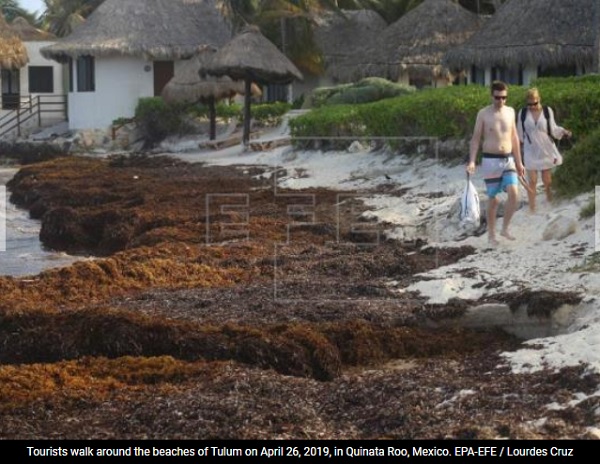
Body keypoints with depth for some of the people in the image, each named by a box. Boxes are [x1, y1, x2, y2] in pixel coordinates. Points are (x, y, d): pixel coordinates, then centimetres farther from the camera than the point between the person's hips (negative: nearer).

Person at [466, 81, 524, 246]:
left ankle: (505, 228, 0)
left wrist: (518, 162, 14)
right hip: (490, 161, -3)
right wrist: (471, 161, -14)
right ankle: (491, 234, 16)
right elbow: (475, 139, -3)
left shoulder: (510, 112, 7)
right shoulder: (483, 114, -5)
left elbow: (514, 138, 14)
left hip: (508, 160, 3)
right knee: (493, 199, 1)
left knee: (514, 193, -15)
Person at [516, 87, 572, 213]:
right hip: (530, 151, 0)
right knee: (532, 181, -2)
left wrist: (563, 131, -16)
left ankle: (550, 204, 28)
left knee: (547, 181, 6)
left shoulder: (547, 111, -3)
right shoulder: (523, 113, -4)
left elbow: (553, 129, 2)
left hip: (546, 150, 0)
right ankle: (532, 209, 4)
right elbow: (519, 133, 6)